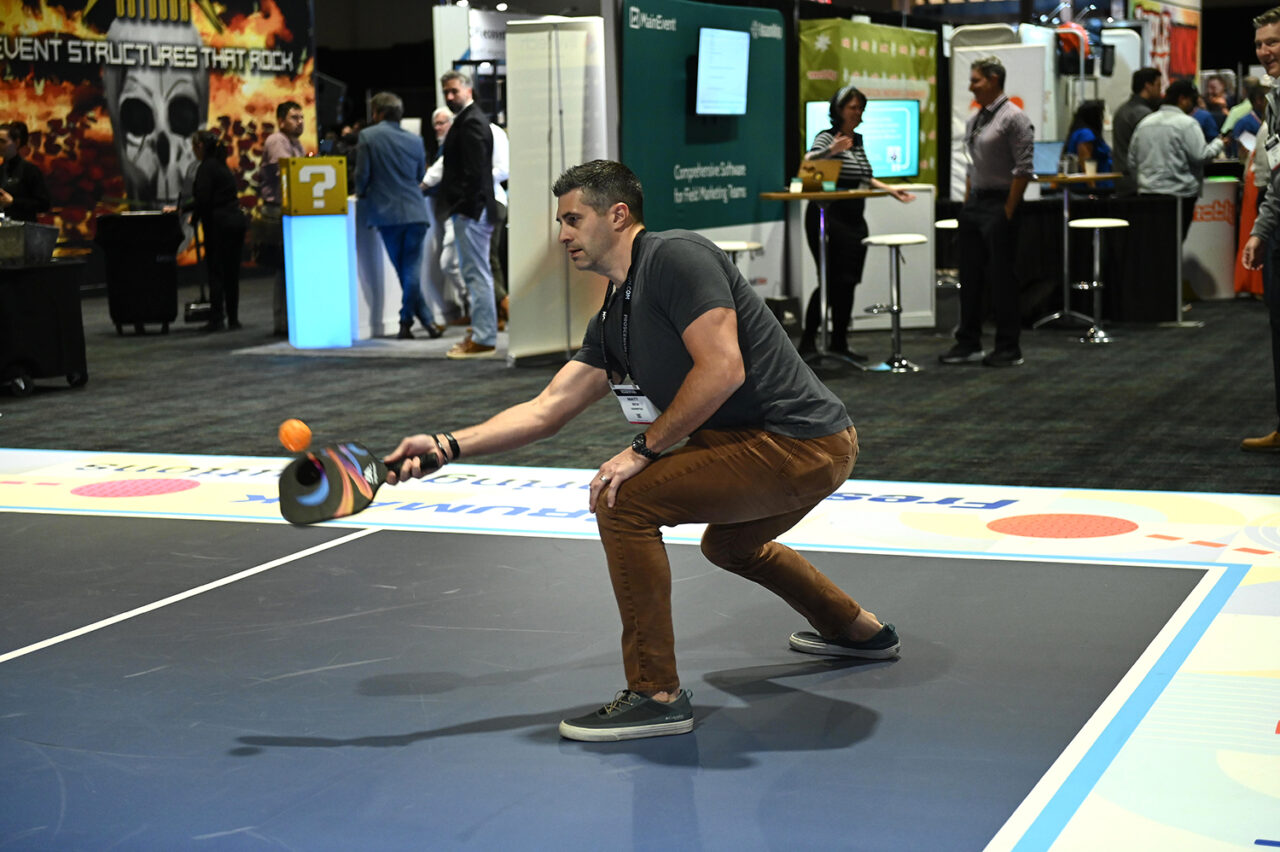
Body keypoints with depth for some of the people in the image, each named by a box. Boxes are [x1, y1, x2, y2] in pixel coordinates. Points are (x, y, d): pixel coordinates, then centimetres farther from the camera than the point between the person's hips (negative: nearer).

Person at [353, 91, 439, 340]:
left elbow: (362, 174, -4)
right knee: (411, 268, 5)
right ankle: (407, 322, -2)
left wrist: (360, 192, 16)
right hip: (415, 211, 3)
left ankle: (427, 321, 3)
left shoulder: (367, 136, -3)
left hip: (386, 212, -2)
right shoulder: (414, 140, 8)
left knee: (403, 270, 5)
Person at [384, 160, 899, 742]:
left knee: (624, 501, -17)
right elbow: (546, 410, 14)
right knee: (729, 543, 36)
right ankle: (858, 631, 56)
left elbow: (722, 369, -23)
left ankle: (657, 694, -9)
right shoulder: (611, 321, 15)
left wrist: (644, 449, -15)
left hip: (800, 445, -11)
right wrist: (446, 447, 6)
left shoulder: (675, 257, -13)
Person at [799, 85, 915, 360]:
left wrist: (891, 190, 19)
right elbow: (808, 162, -26)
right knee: (833, 281, -10)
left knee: (848, 282, 5)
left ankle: (839, 343, 10)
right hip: (829, 218, -7)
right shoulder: (826, 137, -8)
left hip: (855, 220, 7)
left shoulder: (858, 140, 15)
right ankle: (808, 340, -1)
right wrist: (831, 151, -43)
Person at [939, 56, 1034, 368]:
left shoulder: (1013, 118, -12)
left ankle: (1009, 349, 5)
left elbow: (1023, 169, -15)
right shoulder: (975, 120, 14)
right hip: (974, 203, 8)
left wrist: (1008, 211, -16)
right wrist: (967, 202, 15)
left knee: (1001, 278, -3)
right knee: (970, 277, 10)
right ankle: (968, 344, 18)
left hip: (999, 205, -8)